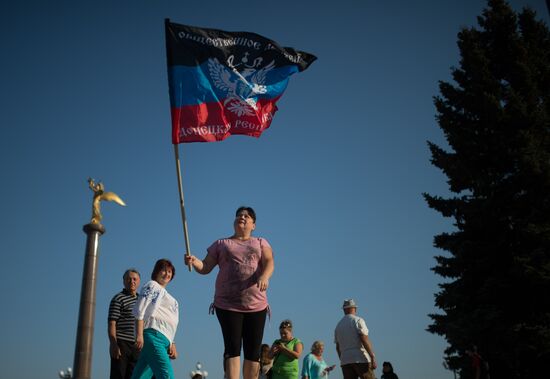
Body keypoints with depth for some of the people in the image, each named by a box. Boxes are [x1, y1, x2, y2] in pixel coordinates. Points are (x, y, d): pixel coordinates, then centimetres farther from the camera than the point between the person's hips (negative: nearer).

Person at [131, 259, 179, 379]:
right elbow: (140, 310, -5)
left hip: (163, 339, 8)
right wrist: (139, 334, -16)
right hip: (153, 334, -8)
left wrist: (171, 344, 20)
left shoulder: (164, 293, 32)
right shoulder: (152, 285, 8)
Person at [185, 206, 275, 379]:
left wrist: (264, 277, -25)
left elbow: (269, 263, -2)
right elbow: (205, 268, 9)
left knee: (253, 351, 1)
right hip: (227, 304, -1)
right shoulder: (221, 244, 15)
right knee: (232, 348, -11)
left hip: (256, 305, 1)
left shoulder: (261, 243, 15)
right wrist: (194, 261, -14)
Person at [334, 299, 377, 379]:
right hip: (361, 359, -6)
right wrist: (373, 357, -13)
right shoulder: (358, 320, -2)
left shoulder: (338, 325, 16)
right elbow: (365, 340, -12)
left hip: (345, 361, 6)